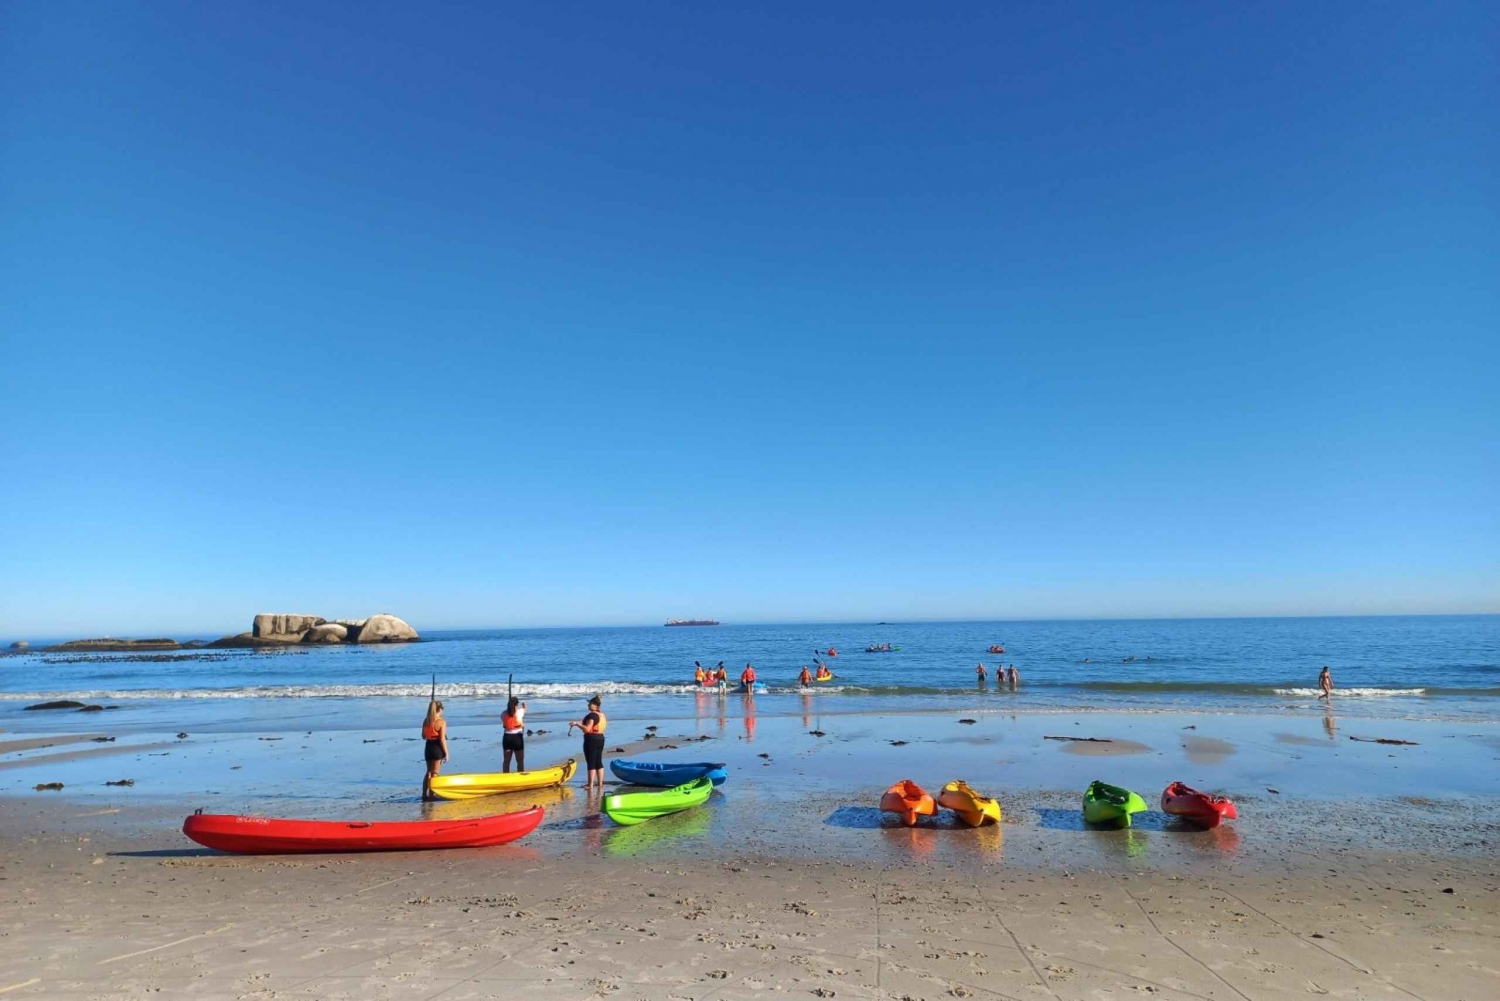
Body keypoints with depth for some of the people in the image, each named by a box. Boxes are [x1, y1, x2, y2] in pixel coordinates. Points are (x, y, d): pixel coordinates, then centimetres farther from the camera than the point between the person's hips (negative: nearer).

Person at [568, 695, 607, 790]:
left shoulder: (592, 715, -16)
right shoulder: (602, 714, 12)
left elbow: (587, 729, -21)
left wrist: (577, 723, -14)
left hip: (591, 739, -9)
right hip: (600, 738, 9)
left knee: (591, 762, -3)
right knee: (599, 762, 12)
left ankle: (590, 784, 0)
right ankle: (600, 783, 15)